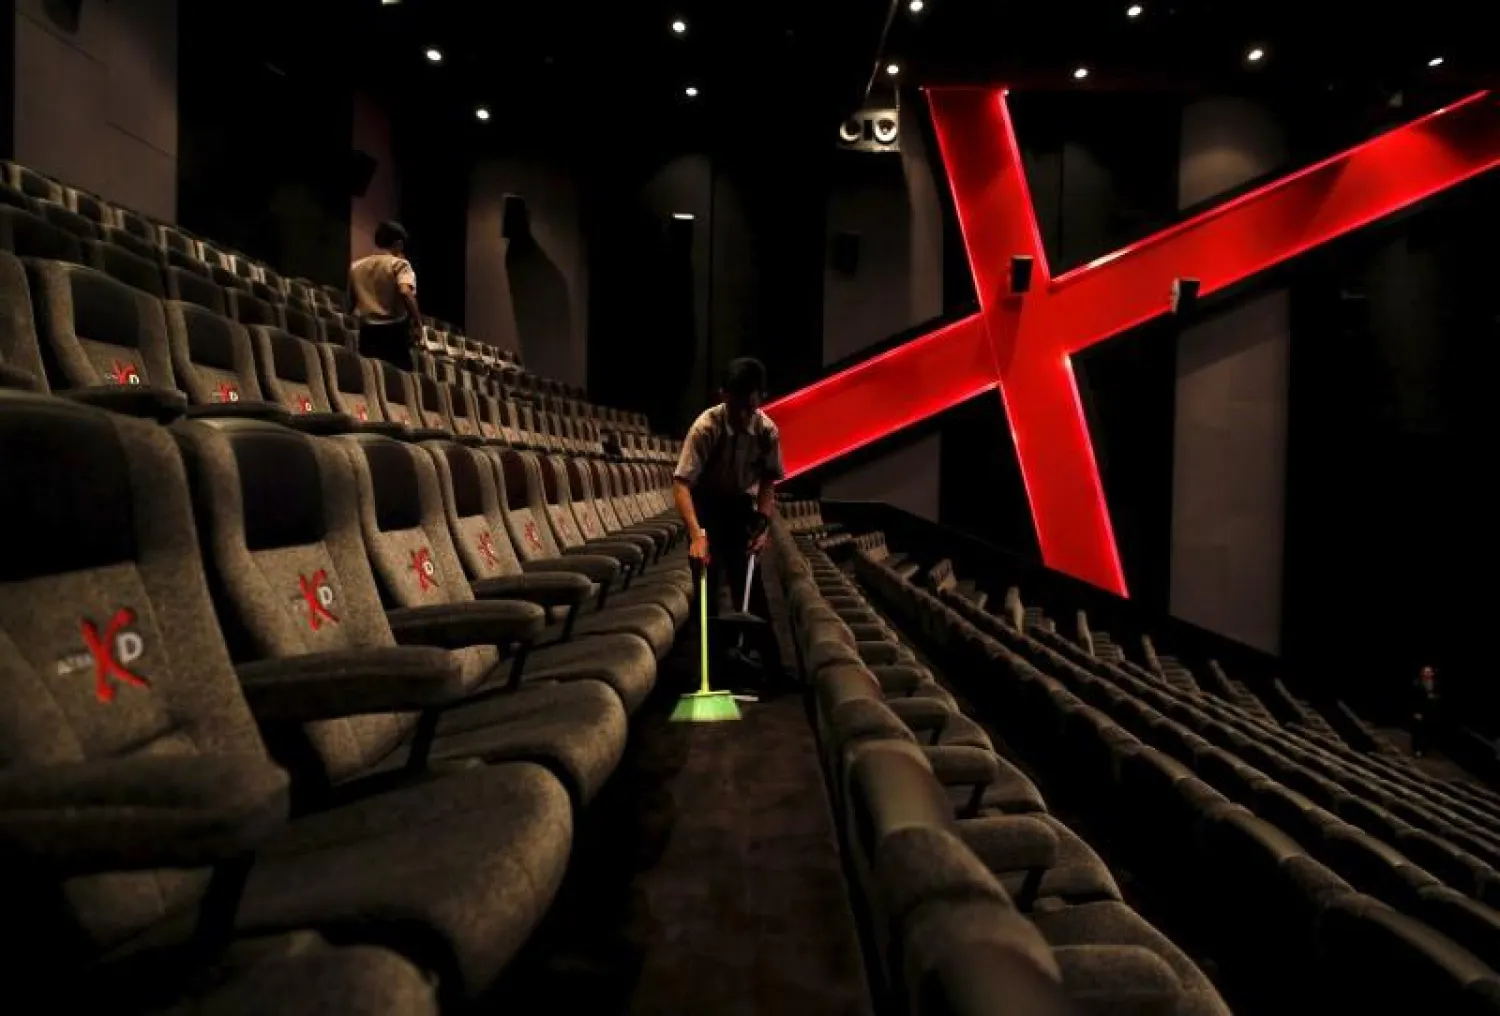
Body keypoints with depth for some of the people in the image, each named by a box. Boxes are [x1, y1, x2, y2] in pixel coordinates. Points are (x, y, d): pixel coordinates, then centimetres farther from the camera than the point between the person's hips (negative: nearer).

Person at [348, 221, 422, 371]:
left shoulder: (356, 267, 11)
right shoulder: (399, 264, -6)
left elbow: (350, 303, 16)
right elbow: (405, 292, -25)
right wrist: (417, 323, -20)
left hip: (367, 330, 5)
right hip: (394, 330, -5)